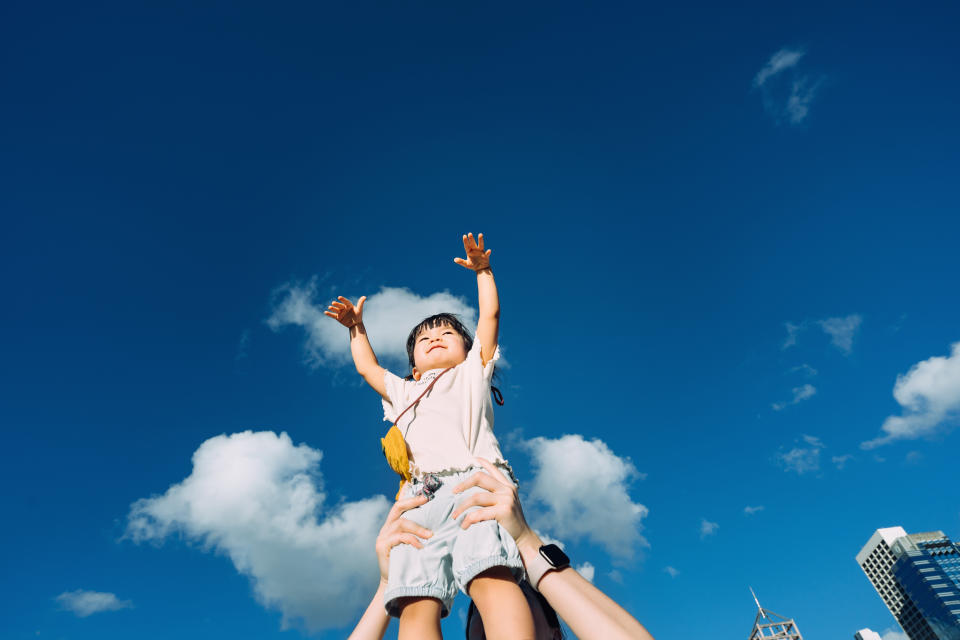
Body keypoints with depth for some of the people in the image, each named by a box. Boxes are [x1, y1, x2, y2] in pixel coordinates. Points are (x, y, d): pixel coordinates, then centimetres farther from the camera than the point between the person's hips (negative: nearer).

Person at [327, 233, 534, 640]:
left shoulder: (471, 373, 33)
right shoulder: (403, 392, 41)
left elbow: (490, 315, 31)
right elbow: (367, 367, 52)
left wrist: (483, 271, 34)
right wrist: (356, 327, 56)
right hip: (421, 499, 3)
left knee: (491, 577, -29)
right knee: (416, 603, -21)